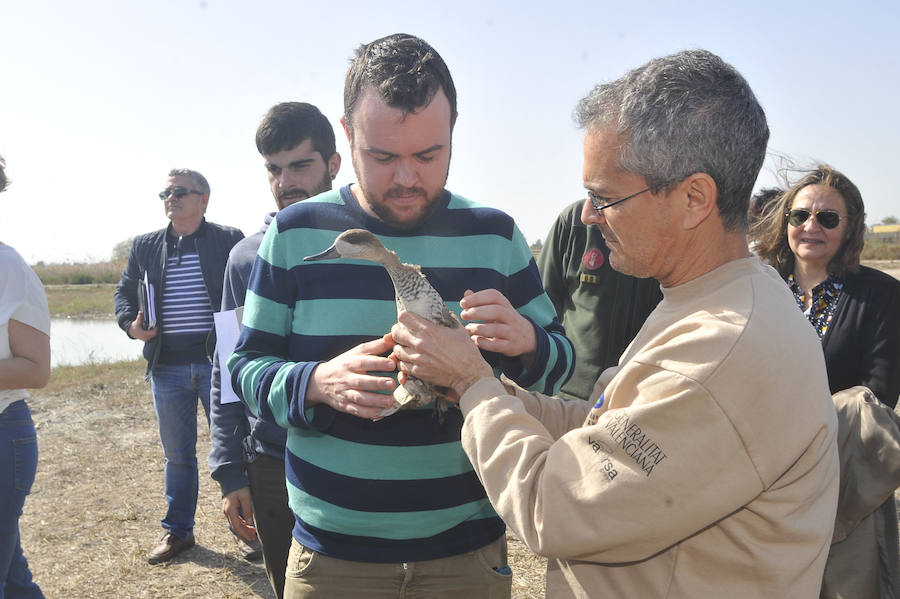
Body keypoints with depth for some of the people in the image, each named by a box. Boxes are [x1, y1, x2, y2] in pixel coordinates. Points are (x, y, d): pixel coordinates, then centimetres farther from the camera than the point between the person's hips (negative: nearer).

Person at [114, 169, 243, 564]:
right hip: (167, 367, 4)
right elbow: (125, 291, 18)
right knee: (176, 453, 14)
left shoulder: (230, 240, 0)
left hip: (218, 362, -3)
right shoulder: (144, 246, 11)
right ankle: (177, 530, 27)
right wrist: (130, 324, -3)